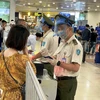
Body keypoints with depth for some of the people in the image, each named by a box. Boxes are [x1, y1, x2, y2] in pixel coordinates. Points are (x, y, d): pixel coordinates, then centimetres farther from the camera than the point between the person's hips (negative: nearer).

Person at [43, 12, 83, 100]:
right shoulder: (63, 43, 10)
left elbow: (75, 68, -24)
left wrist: (58, 63, -28)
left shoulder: (76, 45, -18)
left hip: (68, 82, -8)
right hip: (59, 80, 8)